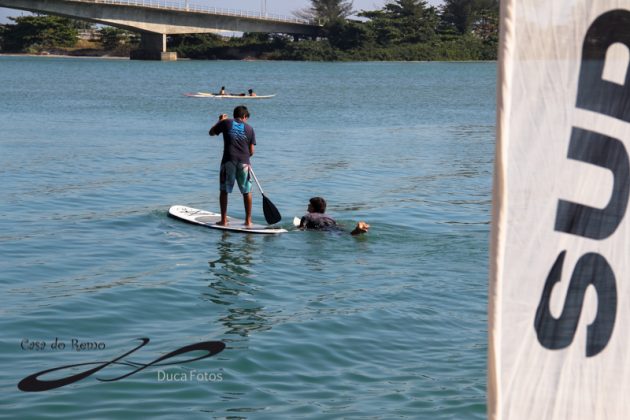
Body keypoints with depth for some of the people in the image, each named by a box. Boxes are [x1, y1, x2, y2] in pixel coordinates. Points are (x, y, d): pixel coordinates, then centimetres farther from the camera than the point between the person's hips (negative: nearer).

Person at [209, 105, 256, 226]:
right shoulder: (249, 128, 9)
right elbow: (251, 151, 7)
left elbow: (211, 132, 22)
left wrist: (220, 121, 34)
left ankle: (223, 220, 8)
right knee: (247, 192, 10)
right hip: (244, 162, 1)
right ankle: (248, 220, 12)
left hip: (228, 161, -1)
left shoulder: (226, 123, 6)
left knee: (224, 190, 10)